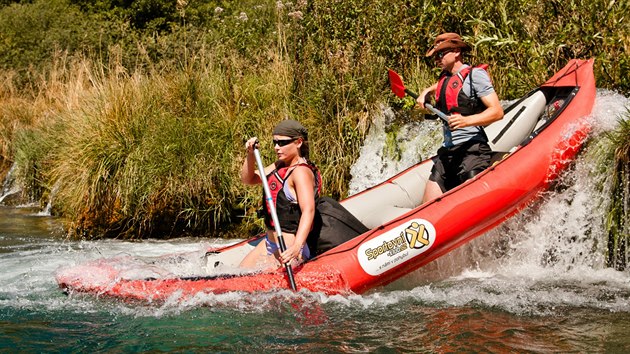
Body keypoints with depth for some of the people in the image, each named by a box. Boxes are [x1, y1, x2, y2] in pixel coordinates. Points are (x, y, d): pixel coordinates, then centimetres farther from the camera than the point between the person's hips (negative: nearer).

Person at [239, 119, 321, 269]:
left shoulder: (301, 171, -20)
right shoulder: (280, 166, 9)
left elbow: (308, 210, -32)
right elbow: (248, 179, 17)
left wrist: (297, 246, -46)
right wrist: (250, 155, -3)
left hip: (288, 250, -9)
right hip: (270, 243, 9)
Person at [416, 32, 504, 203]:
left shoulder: (474, 74, -3)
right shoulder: (445, 77, 21)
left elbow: (497, 112, -15)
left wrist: (466, 121, -28)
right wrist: (425, 92, 28)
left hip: (472, 149, -8)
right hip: (447, 151, 8)